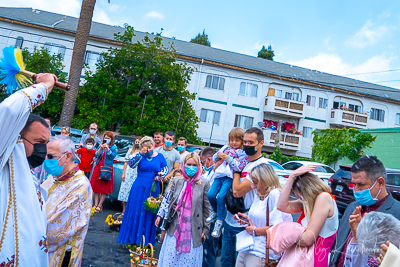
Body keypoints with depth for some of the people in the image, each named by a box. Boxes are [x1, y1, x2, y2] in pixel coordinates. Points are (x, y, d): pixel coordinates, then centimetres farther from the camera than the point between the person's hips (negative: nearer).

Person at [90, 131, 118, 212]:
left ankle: (100, 205, 7)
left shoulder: (114, 147, 0)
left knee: (104, 188, -1)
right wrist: (101, 148, -15)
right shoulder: (100, 146, 10)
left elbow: (112, 156, -13)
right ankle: (95, 204, 12)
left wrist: (107, 148, -19)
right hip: (98, 167, 4)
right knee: (96, 187, 5)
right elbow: (96, 155, -1)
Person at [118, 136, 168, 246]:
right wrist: (141, 154, -21)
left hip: (153, 189, 1)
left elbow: (165, 169, 9)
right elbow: (131, 164, -15)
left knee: (149, 214, 6)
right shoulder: (140, 156, 0)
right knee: (136, 212, 2)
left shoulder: (160, 156, 3)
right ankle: (133, 239, 13)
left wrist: (160, 175, -9)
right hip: (139, 188, -1)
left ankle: (146, 240, 16)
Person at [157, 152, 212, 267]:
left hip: (193, 231, -2)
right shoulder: (176, 181, 4)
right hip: (175, 229, 3)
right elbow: (170, 203, 11)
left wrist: (205, 229, -2)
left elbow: (207, 209, -1)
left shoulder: (203, 184, -4)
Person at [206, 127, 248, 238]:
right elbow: (214, 159, 22)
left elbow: (239, 167, -10)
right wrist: (218, 155, -1)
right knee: (210, 194, -11)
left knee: (221, 196, -21)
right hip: (219, 175, 5)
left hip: (229, 177, -5)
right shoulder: (225, 148, 18)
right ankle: (215, 211, 21)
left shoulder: (243, 153, 3)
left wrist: (228, 158, -13)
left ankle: (219, 221, -7)